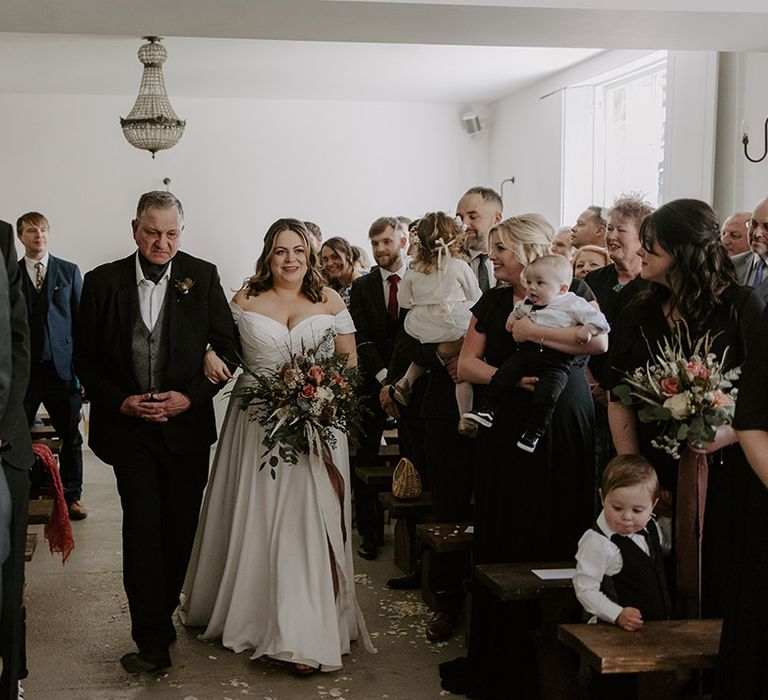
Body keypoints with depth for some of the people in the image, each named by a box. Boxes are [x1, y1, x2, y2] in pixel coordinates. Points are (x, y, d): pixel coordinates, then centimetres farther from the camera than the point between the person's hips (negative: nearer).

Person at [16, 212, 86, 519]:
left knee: (71, 436, 8)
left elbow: (81, 319, 5)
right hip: (23, 368, 0)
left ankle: (72, 495, 20)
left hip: (62, 367, 1)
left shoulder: (69, 271, 6)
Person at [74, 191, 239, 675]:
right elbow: (86, 358, 4)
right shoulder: (103, 282, 0)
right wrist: (120, 401, -9)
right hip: (129, 424, -1)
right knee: (142, 525, -7)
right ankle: (152, 639, -4)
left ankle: (163, 611, 30)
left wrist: (191, 396, -10)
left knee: (180, 526, 10)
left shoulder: (203, 277, 0)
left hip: (187, 422, 1)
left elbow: (228, 347, 1)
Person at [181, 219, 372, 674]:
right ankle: (252, 614, 24)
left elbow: (349, 358, 7)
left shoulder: (330, 301, 5)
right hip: (258, 426, 0)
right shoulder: (245, 301, 5)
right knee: (256, 520, 6)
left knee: (309, 522, -3)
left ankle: (307, 631, 2)